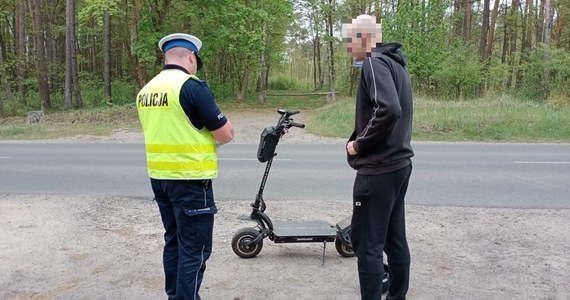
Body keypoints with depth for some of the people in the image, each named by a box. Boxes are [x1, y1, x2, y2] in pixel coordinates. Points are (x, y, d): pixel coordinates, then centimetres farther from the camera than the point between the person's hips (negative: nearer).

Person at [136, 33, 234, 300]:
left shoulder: (146, 90, 8)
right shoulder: (193, 86, -15)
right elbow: (226, 134, -11)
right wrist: (212, 129, 9)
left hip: (159, 177, 8)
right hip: (190, 179, -8)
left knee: (174, 241, 19)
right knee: (194, 249, 1)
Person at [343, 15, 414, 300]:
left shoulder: (375, 63, -13)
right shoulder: (395, 64, 16)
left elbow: (388, 110, -29)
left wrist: (359, 143, -17)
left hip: (378, 170, -10)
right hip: (398, 164, 10)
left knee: (366, 244, -2)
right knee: (394, 239, 16)